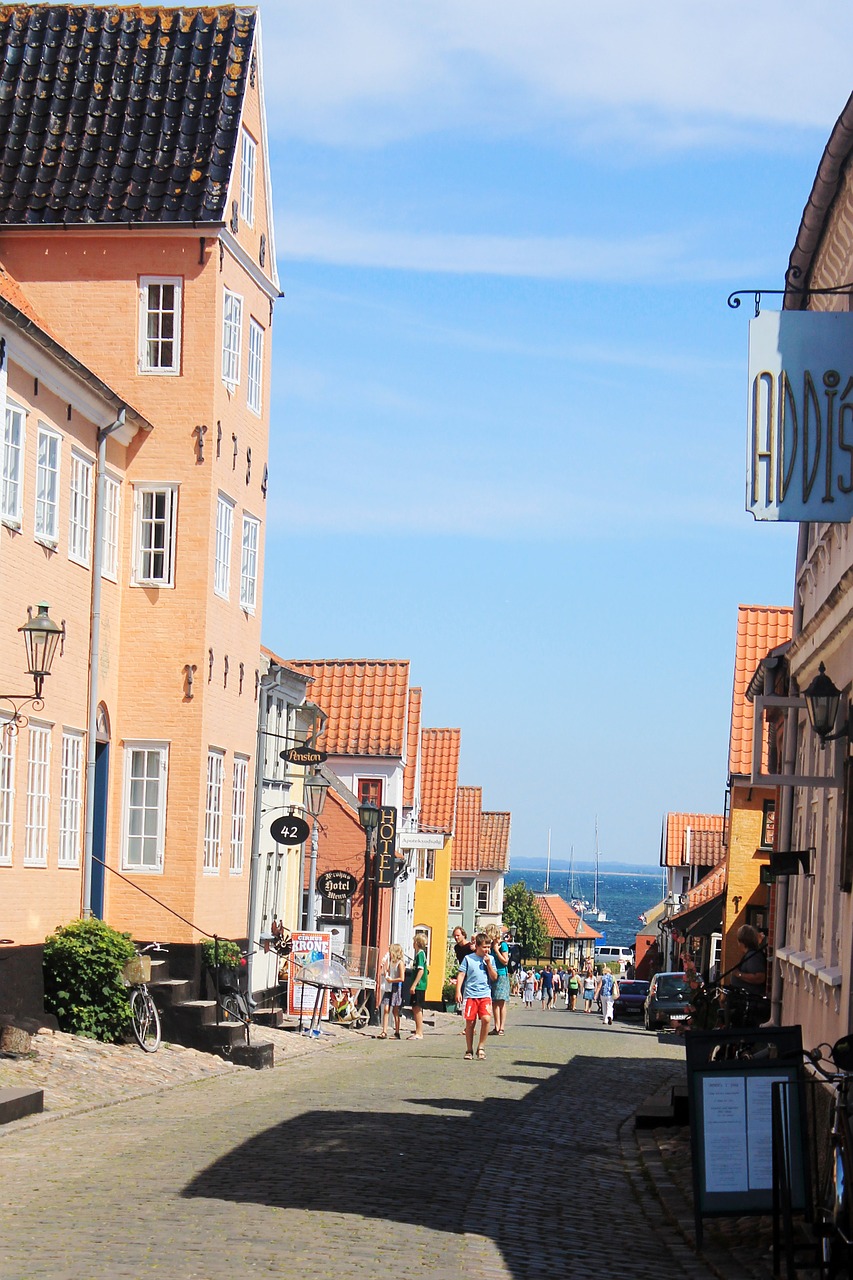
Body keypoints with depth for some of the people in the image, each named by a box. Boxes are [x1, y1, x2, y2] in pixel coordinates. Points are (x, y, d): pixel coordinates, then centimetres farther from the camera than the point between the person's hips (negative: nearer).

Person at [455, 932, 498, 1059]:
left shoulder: (490, 959, 11)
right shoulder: (468, 958, 4)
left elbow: (494, 978, 8)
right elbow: (461, 975, 3)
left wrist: (488, 964, -3)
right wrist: (458, 991, -6)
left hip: (485, 995, 1)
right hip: (471, 995, -1)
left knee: (486, 1019, -17)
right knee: (470, 1022, 0)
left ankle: (481, 1047, -2)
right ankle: (469, 1050, 13)